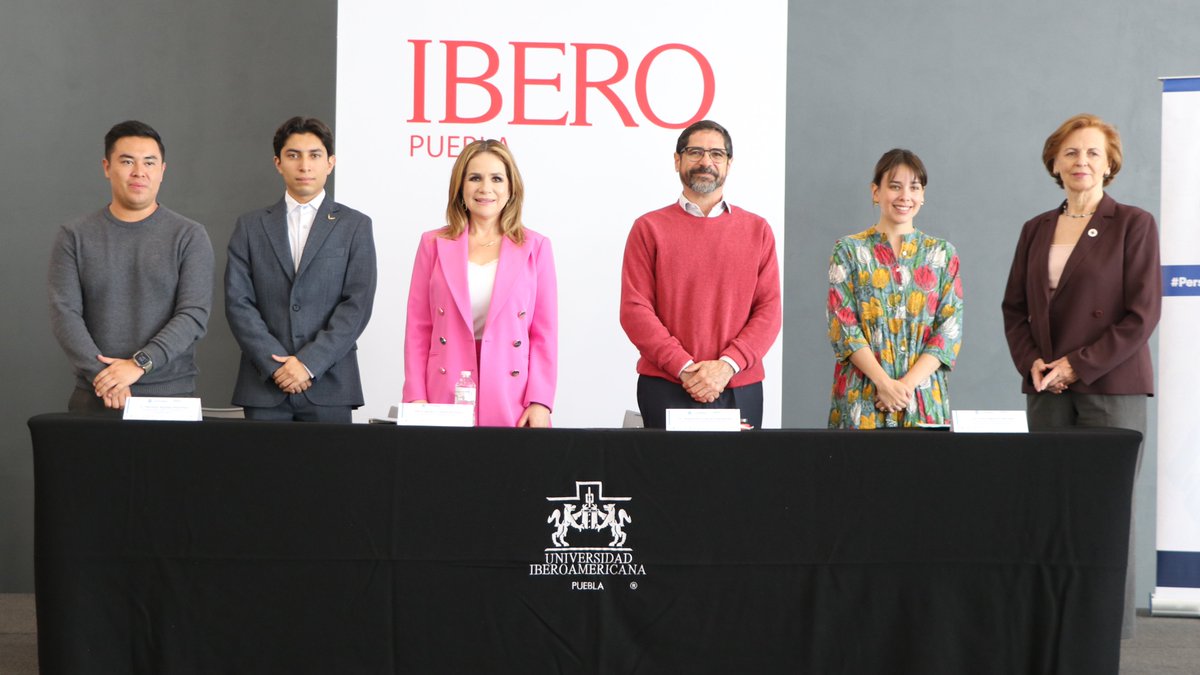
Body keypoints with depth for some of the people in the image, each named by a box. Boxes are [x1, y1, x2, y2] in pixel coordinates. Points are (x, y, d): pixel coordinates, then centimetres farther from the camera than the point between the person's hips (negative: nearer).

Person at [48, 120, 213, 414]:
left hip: (171, 397, -1)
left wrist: (139, 363, -19)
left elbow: (194, 315, -8)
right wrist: (103, 377, -17)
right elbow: (65, 312, -4)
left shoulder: (190, 236, 1)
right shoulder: (74, 237, 5)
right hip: (96, 398, 1)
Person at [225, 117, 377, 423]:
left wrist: (309, 363, -11)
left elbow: (357, 304, -2)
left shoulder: (355, 226, 7)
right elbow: (238, 302, 3)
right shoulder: (250, 226, 11)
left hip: (330, 387, -1)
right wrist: (275, 364, -9)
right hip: (265, 386, 1)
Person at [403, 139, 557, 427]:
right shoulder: (434, 244, 9)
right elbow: (418, 329, 7)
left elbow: (545, 333, 4)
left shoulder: (535, 247, 7)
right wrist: (416, 398, -1)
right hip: (445, 402, 1)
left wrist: (540, 403, -5)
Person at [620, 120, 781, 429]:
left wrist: (726, 365, -11)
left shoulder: (757, 230, 9)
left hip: (739, 389, 2)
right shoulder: (649, 228, 5)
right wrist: (685, 368, -12)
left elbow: (769, 310, 2)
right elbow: (634, 309, -3)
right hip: (666, 389, -1)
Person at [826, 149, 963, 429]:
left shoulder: (943, 254, 9)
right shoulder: (848, 250, 4)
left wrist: (908, 382, -12)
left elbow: (950, 329, 1)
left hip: (924, 399, 1)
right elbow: (843, 325, -4)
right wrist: (885, 382, -15)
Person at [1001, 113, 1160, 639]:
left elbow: (1143, 313, -7)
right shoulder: (1036, 230, 14)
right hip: (1047, 389, 4)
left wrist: (1079, 365, -12)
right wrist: (1031, 362, -3)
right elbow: (1014, 307, 15)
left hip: (1111, 385, -4)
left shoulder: (1133, 225, 0)